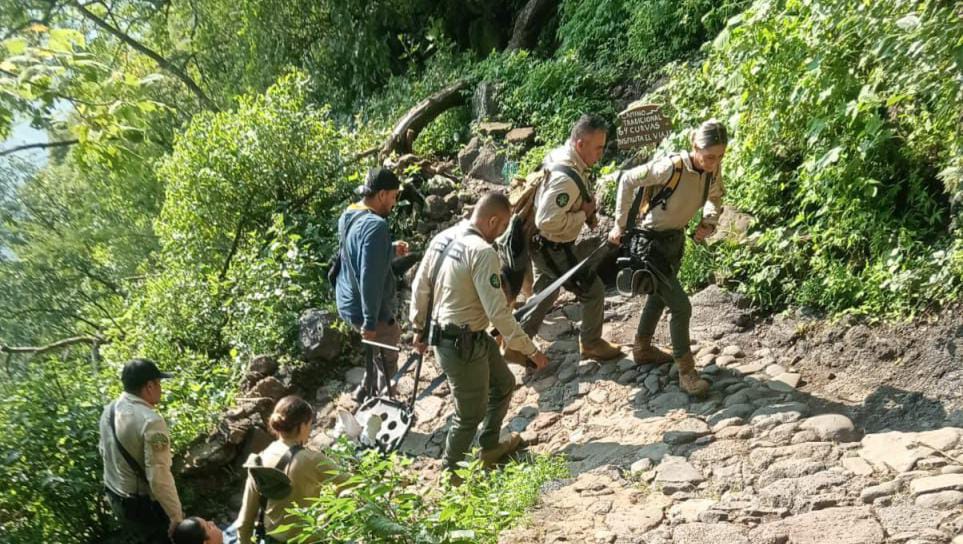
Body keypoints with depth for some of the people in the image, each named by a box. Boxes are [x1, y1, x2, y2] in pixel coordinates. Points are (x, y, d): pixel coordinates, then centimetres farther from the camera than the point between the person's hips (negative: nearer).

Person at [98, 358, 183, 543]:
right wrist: (176, 515, -22)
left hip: (115, 497, 8)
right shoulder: (150, 420, -29)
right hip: (145, 504, -8)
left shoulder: (109, 411, -1)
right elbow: (159, 477, -30)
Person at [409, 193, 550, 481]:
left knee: (503, 384, 26)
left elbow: (419, 286, 7)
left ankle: (489, 446, 45)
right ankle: (451, 471, 31)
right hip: (463, 346, -9)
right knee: (471, 413, 11)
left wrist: (419, 328, 20)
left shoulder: (443, 238, 0)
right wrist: (531, 350, -16)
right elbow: (498, 312, -26)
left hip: (453, 334, 9)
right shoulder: (482, 252, -25)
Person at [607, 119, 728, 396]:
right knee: (680, 305, -8)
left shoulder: (713, 169, -12)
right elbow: (628, 180, -19)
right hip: (653, 241, -8)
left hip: (676, 238, 8)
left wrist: (710, 222, -7)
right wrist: (620, 225, -15)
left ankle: (642, 348, 44)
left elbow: (715, 196, 11)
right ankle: (686, 371, 4)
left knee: (660, 295, 24)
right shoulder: (671, 167, -31)